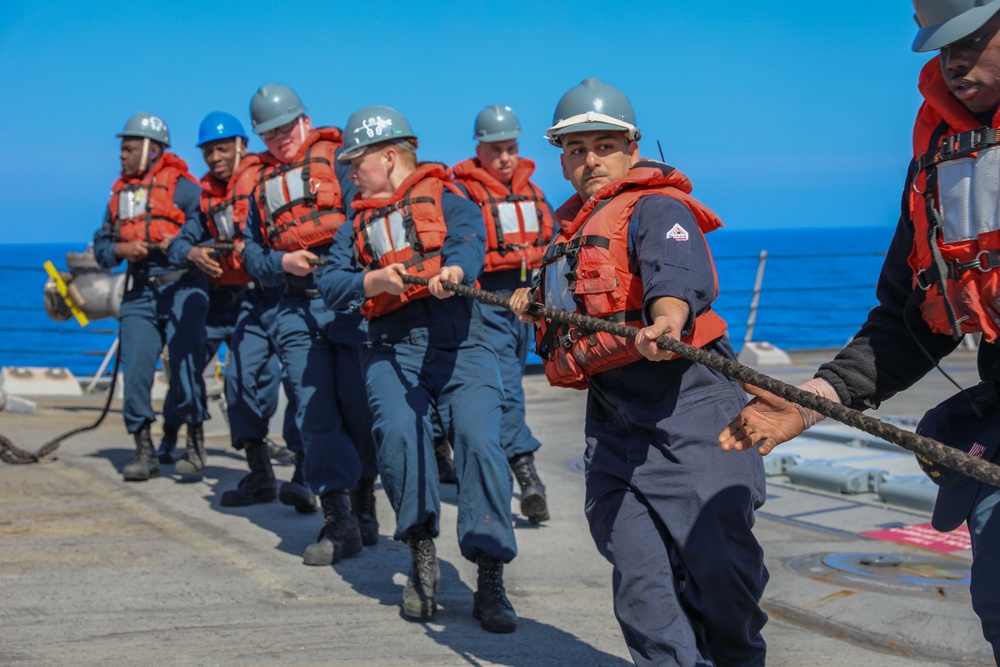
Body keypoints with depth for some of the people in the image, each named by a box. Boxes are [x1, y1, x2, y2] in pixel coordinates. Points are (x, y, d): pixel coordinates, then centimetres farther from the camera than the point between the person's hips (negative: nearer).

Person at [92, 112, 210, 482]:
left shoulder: (182, 187, -3)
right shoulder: (120, 193, 17)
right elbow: (101, 246, 17)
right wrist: (122, 249, -3)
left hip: (181, 290, -5)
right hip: (139, 295, 5)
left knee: (186, 369, -7)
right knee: (135, 372, -1)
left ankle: (195, 448, 7)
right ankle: (144, 452, 9)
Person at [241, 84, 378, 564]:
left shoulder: (339, 159, 4)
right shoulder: (263, 182, 20)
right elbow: (253, 253, 17)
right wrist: (283, 262, -3)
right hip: (297, 309, 4)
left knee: (358, 404, -2)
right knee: (315, 413, -3)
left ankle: (364, 499, 17)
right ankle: (339, 520, -1)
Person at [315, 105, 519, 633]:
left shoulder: (446, 199, 11)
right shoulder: (359, 220, 24)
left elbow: (470, 240, -12)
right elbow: (330, 283, 9)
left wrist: (453, 269, -35)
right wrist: (375, 279, -12)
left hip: (458, 346, -3)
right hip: (391, 350, 3)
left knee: (478, 437, -23)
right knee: (398, 432, -25)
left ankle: (490, 583, -21)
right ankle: (422, 559, -10)